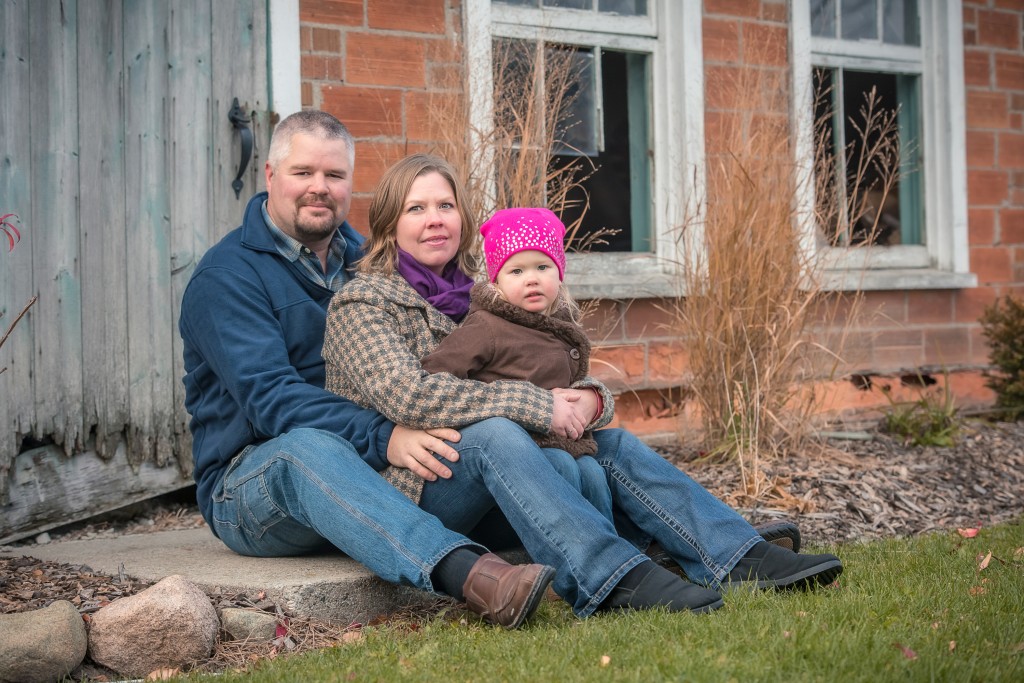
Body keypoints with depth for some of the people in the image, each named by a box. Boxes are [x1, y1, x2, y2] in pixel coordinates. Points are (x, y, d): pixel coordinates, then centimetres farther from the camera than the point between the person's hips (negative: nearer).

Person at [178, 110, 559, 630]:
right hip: (252, 482, -6)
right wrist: (382, 437, -35)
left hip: (369, 469, 6)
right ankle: (468, 574, -61)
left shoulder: (362, 260, 16)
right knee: (308, 446, -41)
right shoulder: (226, 276, -6)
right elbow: (269, 397, -20)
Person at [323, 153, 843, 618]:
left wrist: (586, 399, -13)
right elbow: (409, 396, -22)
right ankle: (616, 581, -48)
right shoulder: (360, 305, -4)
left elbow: (562, 377, 13)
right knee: (493, 432, -34)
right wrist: (539, 406, -24)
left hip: (479, 490, 7)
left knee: (610, 442, -9)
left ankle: (739, 558, -22)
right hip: (401, 481, -7)